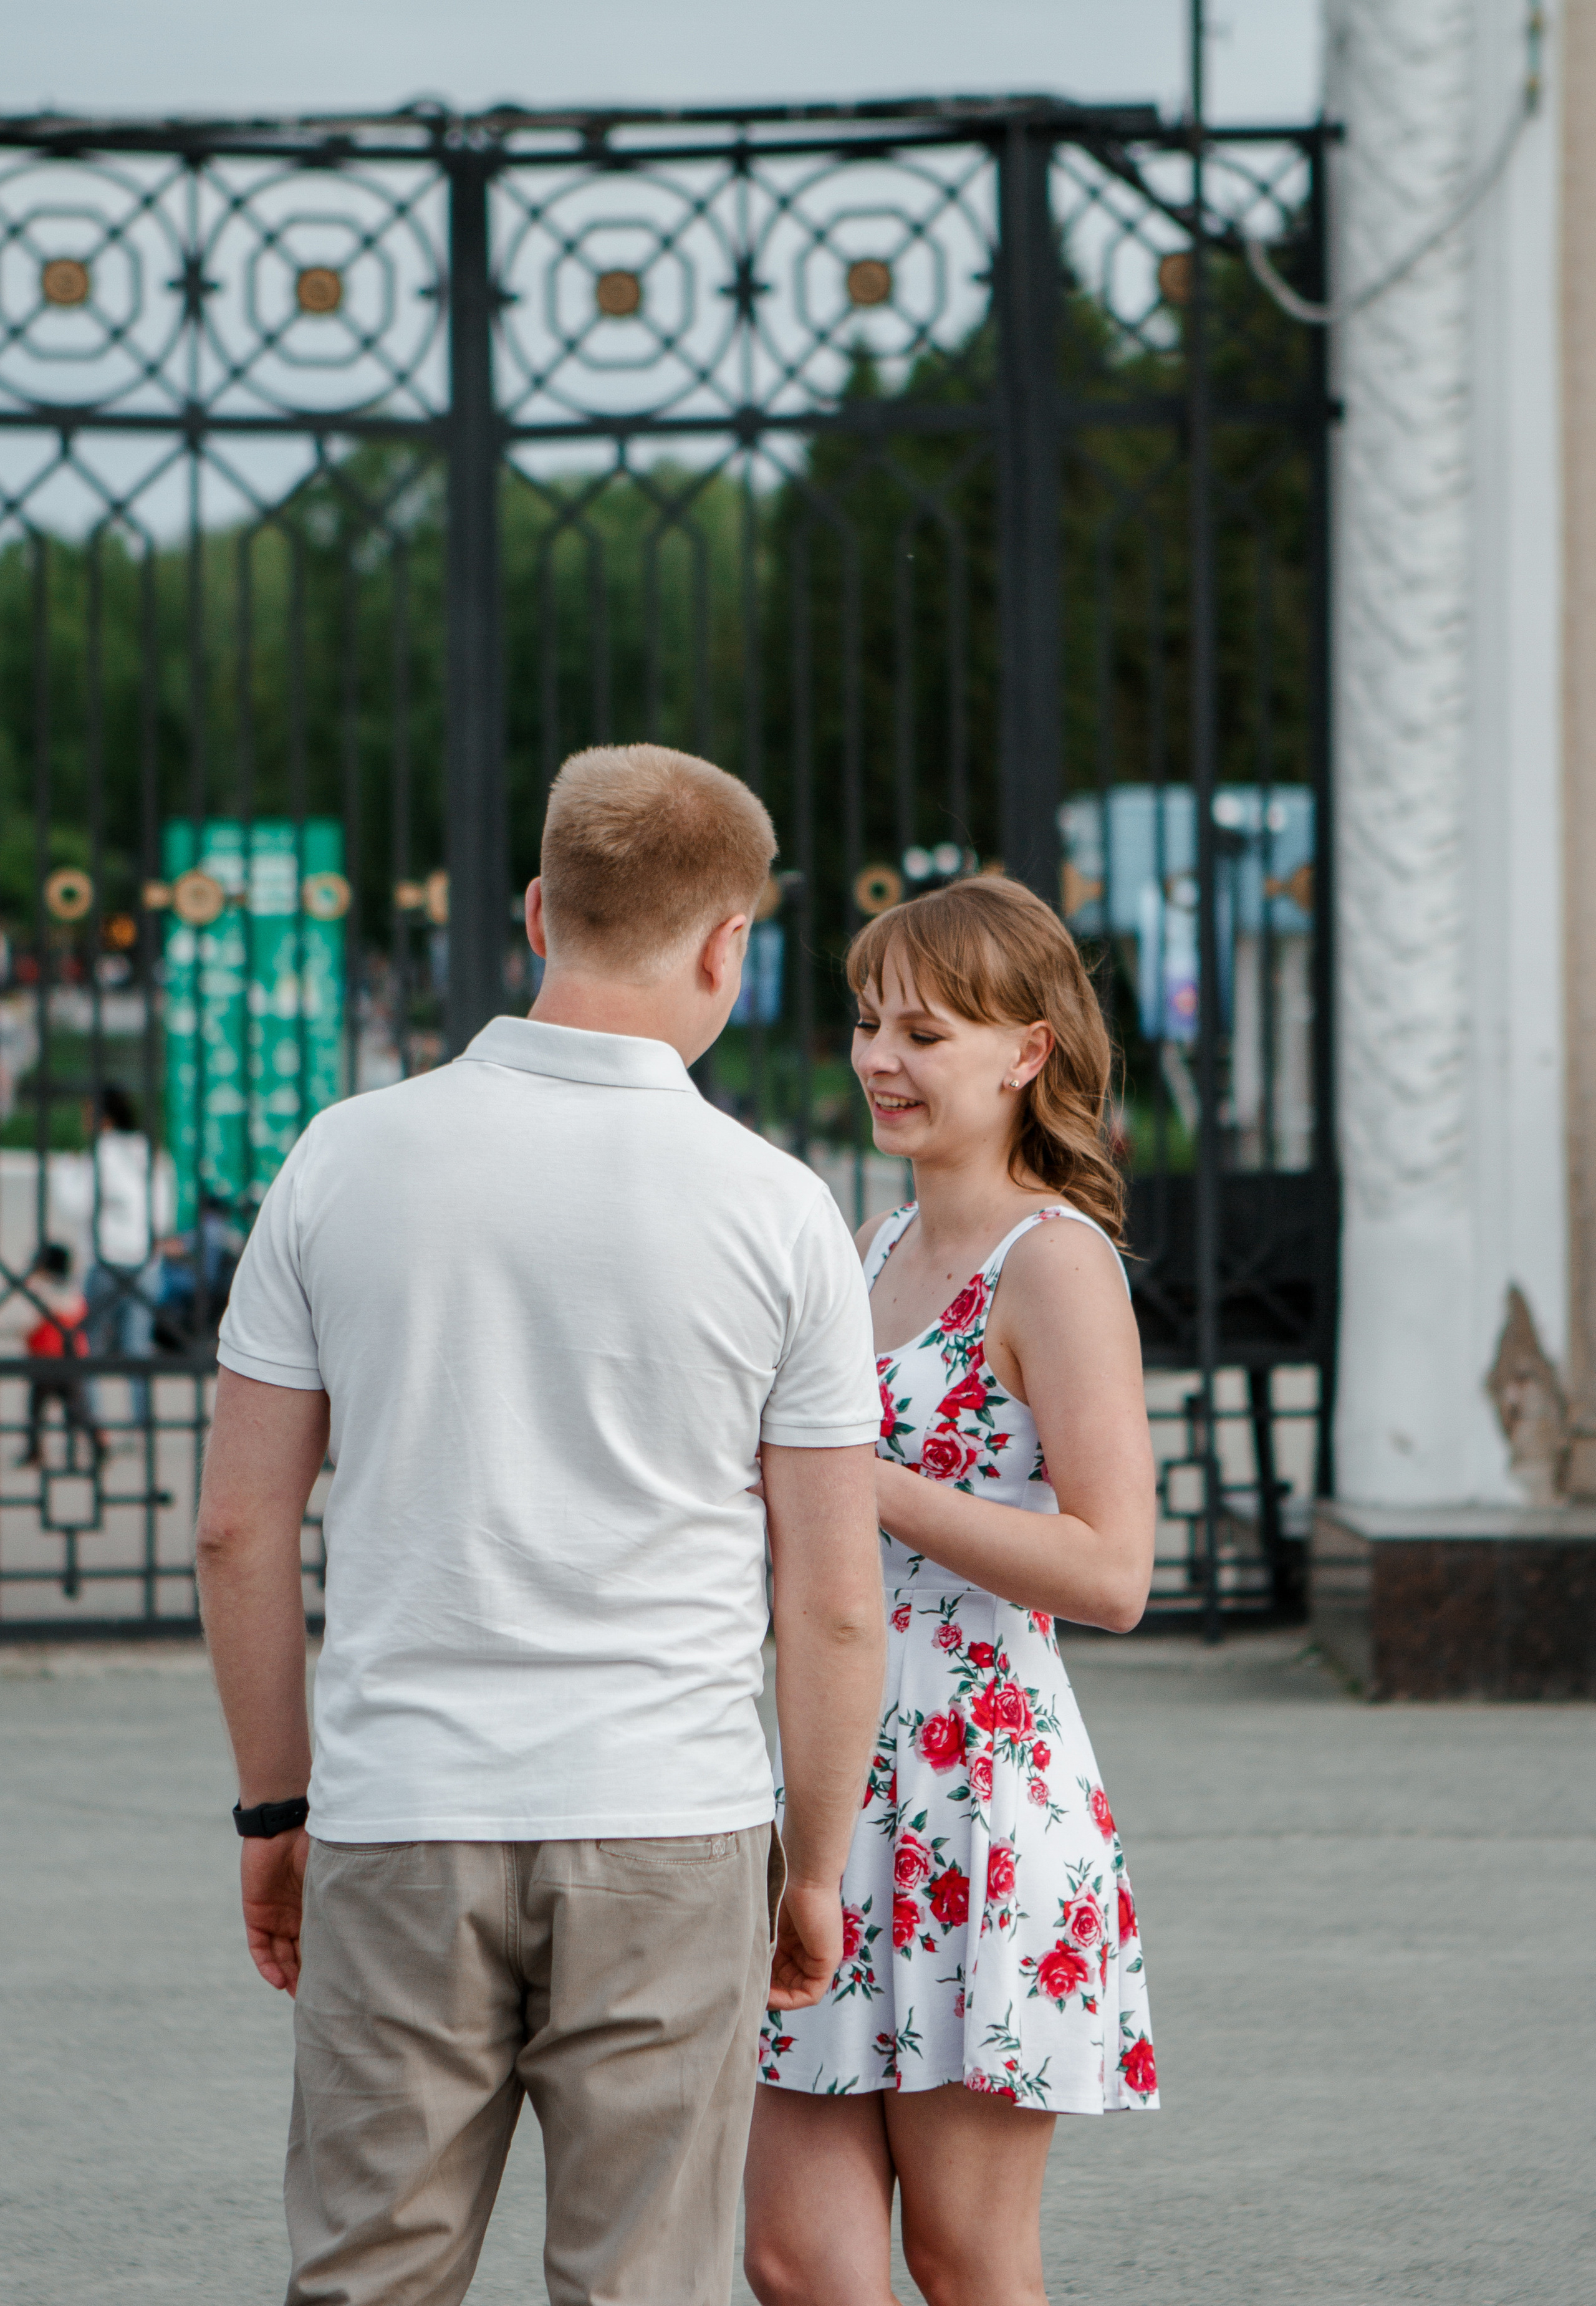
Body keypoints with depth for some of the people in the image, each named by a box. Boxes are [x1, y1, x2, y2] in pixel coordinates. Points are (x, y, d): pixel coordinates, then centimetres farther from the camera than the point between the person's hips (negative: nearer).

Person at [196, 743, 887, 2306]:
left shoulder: (347, 1160, 0)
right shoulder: (776, 1211, -4)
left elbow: (238, 1531, 2)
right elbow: (832, 1606, -2)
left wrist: (273, 1811, 13)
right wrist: (817, 1869, 10)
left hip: (400, 1826, 1)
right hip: (665, 1829, -1)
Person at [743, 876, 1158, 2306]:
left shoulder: (1057, 1261, -9)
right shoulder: (875, 1250, 15)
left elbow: (1113, 1573, -18)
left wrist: (863, 1485, -18)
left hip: (982, 1787, -8)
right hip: (835, 1784, 8)